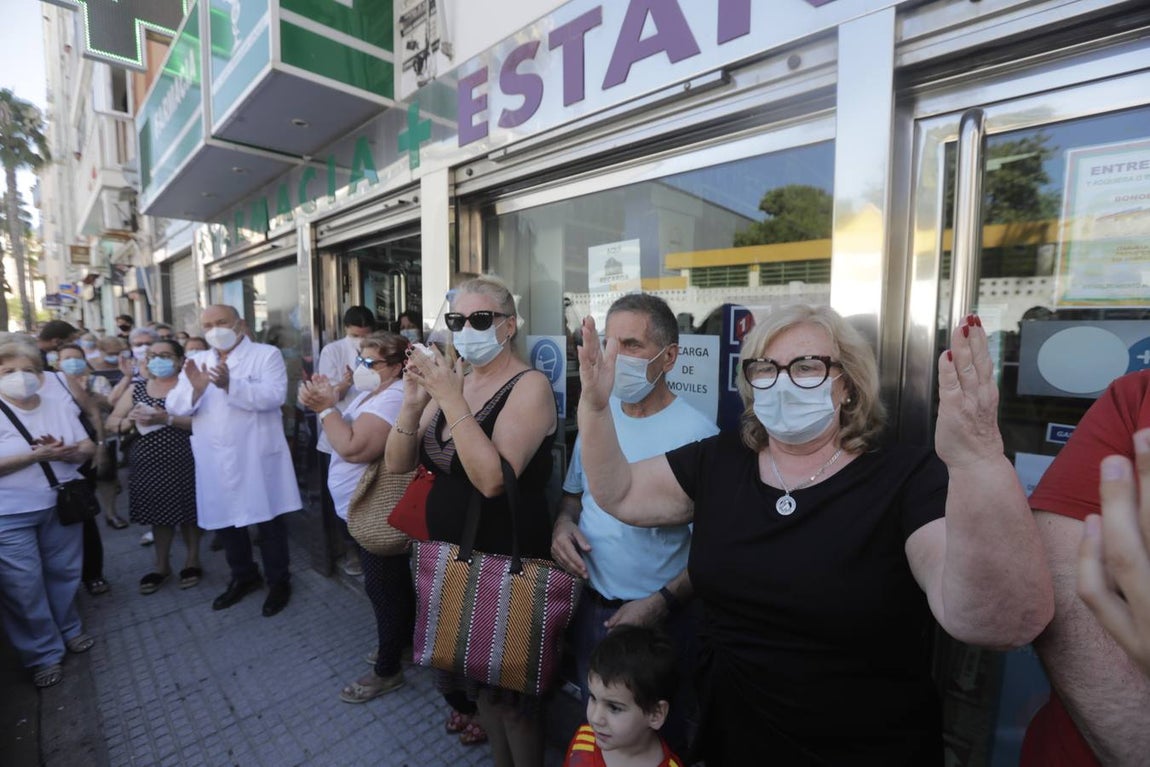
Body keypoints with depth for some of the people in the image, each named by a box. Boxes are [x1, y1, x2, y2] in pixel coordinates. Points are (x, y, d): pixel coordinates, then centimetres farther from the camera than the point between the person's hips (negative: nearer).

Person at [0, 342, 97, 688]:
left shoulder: (60, 408, 3)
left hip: (62, 505, 3)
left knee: (64, 572, 16)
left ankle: (69, 630, 35)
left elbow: (88, 448, 2)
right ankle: (44, 653, 20)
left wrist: (66, 452, -18)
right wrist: (37, 455, -24)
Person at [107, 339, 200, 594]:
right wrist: (128, 421, -10)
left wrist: (167, 419, -25)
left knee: (188, 512, 8)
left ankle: (193, 559, 27)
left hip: (183, 462, -4)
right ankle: (162, 564, 32)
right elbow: (111, 422, 11)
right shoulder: (137, 388, 9)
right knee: (159, 513, 14)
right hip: (147, 463, 4)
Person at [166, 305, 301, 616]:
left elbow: (274, 395, -21)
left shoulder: (266, 354, -6)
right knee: (225, 520, 19)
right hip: (215, 459, 5)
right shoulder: (196, 361, 9)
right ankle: (243, 576, 40)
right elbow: (174, 406, 0)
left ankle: (279, 581, 26)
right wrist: (195, 388, -20)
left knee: (269, 520, 8)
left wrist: (230, 384, -33)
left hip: (257, 456, -5)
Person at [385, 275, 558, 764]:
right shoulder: (451, 378, 2)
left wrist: (451, 399, -30)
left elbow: (493, 479, -29)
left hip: (506, 564, -7)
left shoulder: (529, 386, -18)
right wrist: (413, 402, -16)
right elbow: (397, 464, 0)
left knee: (509, 686, 13)